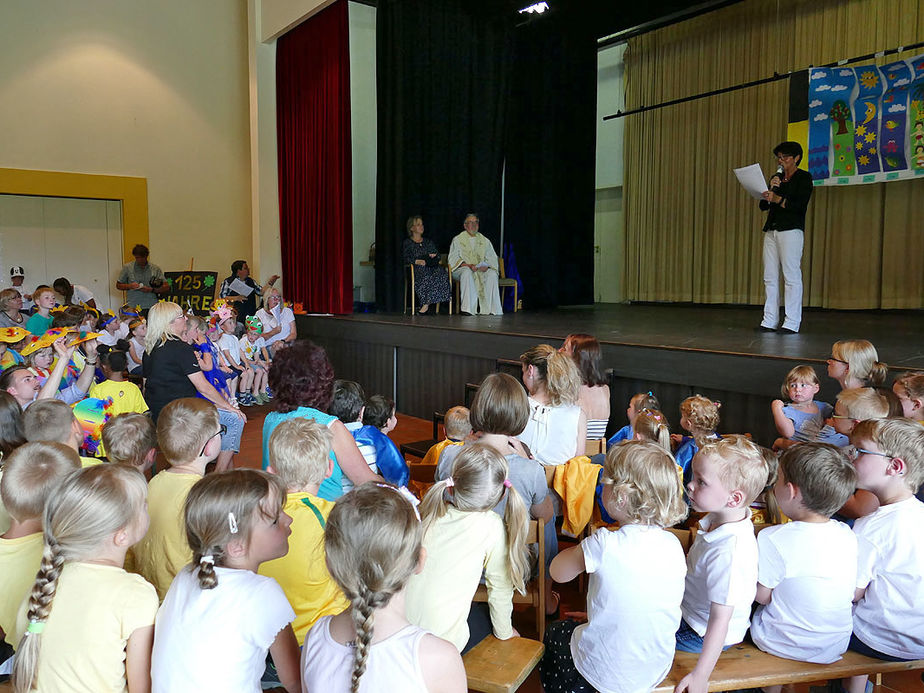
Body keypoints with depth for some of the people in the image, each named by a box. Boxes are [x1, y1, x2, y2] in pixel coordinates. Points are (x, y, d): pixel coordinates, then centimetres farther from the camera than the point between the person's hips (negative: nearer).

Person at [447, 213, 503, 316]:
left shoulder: (485, 241, 15)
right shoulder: (458, 240, 6)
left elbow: (492, 258, 8)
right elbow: (453, 259, -4)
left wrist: (487, 266, -15)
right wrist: (468, 265, -20)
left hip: (481, 270, 3)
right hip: (462, 269, -3)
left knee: (492, 274, -28)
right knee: (467, 272, -38)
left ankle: (491, 309, -28)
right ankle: (467, 309, -41)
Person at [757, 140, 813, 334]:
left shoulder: (804, 177, 1)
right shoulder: (777, 178, 19)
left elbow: (800, 205, -12)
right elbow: (763, 206, 14)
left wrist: (777, 199, -19)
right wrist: (770, 189, -1)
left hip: (791, 229, -7)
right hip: (771, 230, 7)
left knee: (791, 276, -8)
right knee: (770, 277, 4)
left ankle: (792, 323, -5)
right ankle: (769, 321, 7)